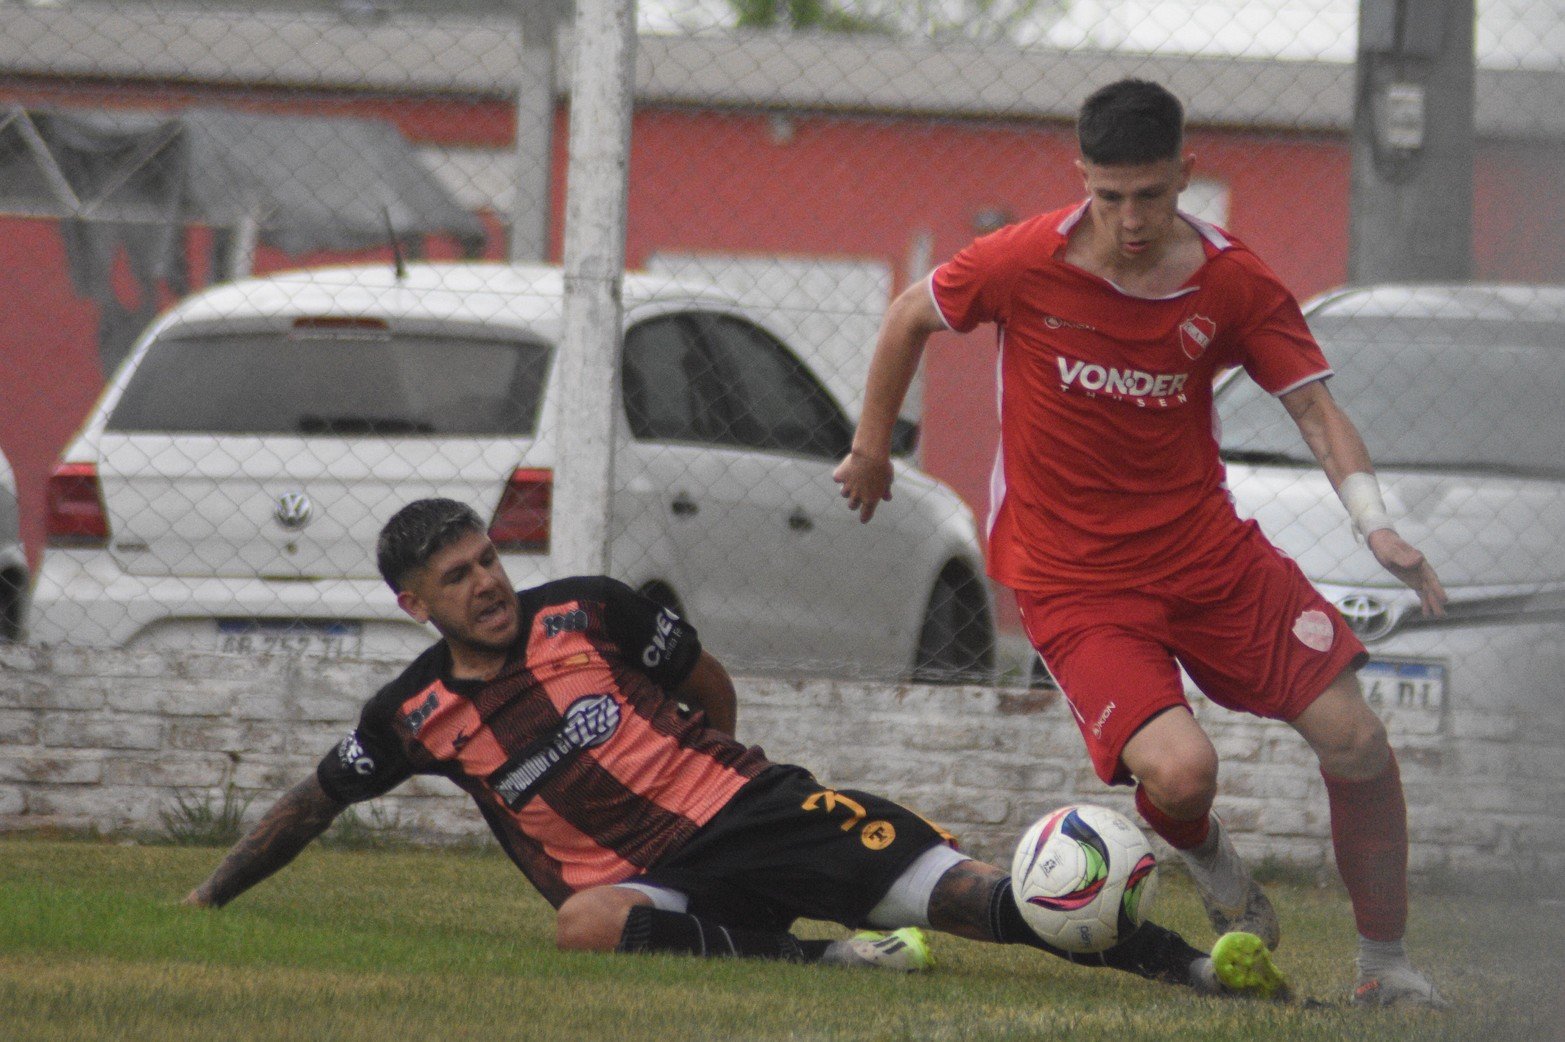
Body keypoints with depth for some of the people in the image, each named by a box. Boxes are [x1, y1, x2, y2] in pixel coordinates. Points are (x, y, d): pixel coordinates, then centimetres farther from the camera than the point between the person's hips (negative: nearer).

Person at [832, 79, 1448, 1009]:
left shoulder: (1234, 284, -7)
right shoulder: (1027, 263, -12)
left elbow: (1315, 407, -6)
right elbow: (911, 316, 5)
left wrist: (1378, 524, -23)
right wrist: (872, 448, 16)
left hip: (1205, 547, 3)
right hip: (1073, 576, -3)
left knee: (1355, 740, -8)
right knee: (1180, 771, -25)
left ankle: (1387, 966, 13)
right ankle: (1209, 860, 15)